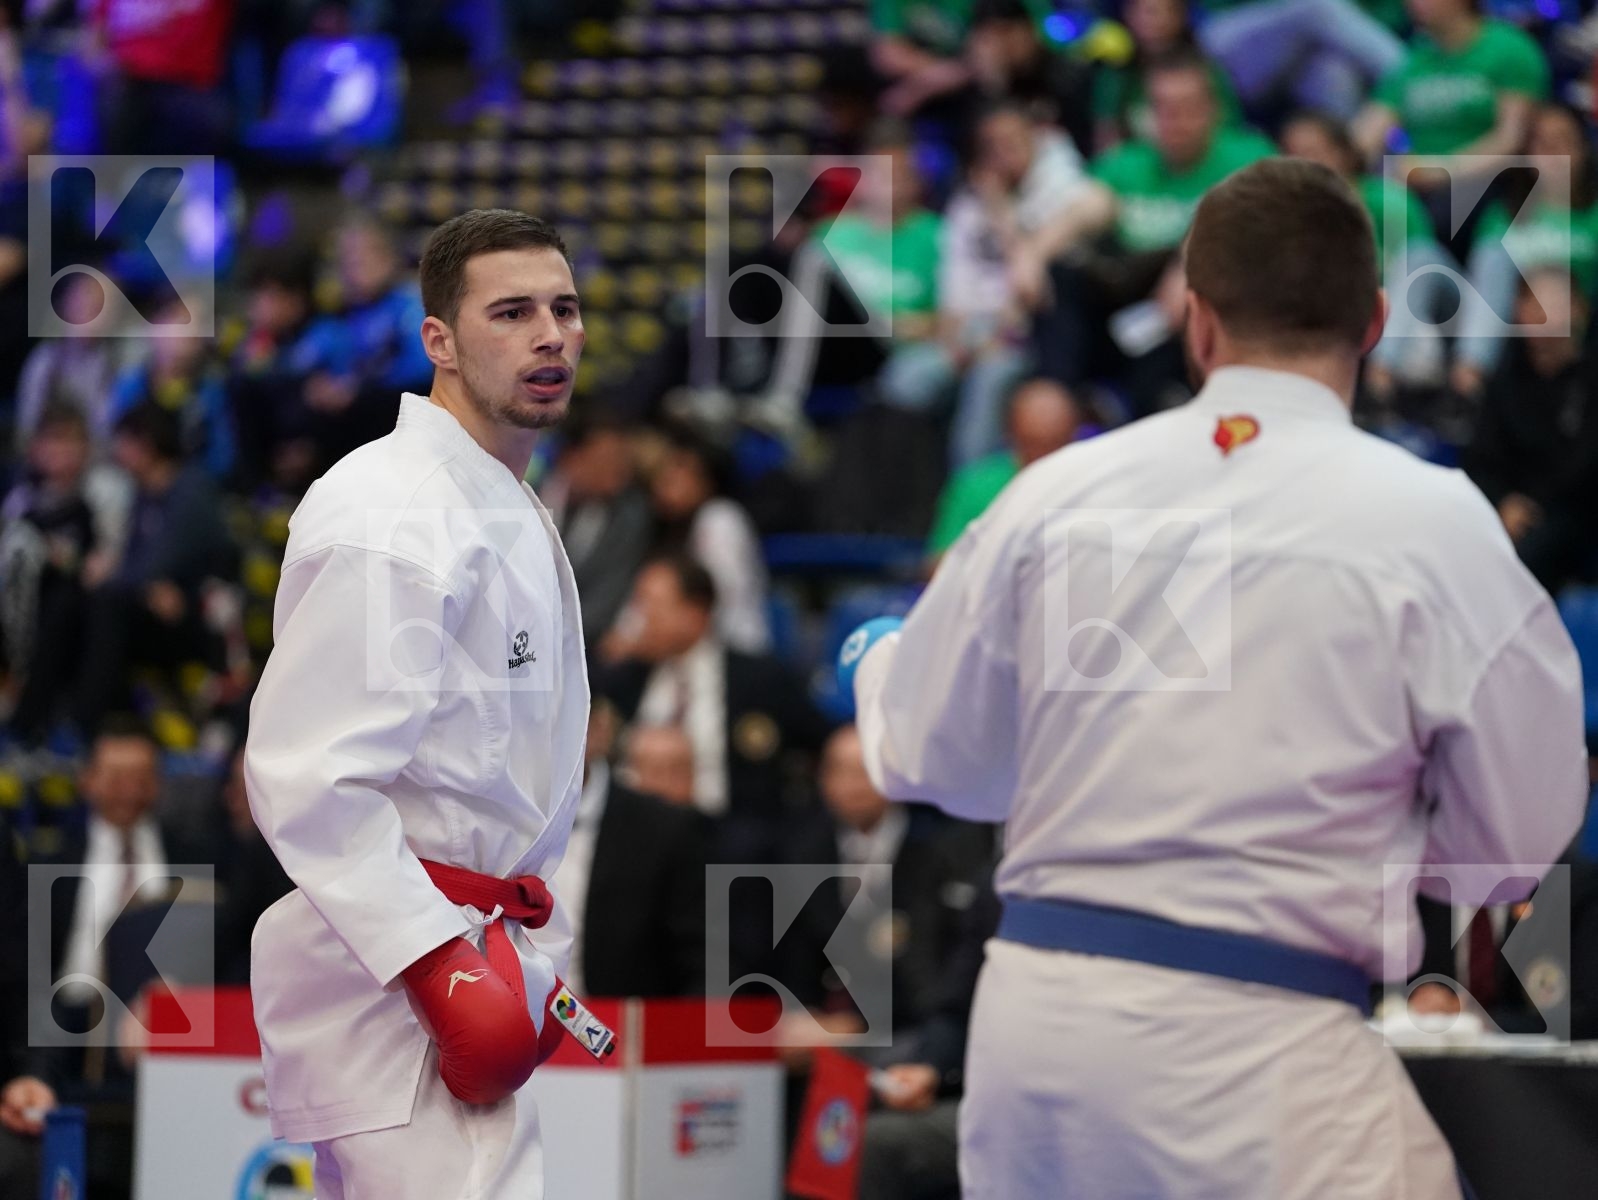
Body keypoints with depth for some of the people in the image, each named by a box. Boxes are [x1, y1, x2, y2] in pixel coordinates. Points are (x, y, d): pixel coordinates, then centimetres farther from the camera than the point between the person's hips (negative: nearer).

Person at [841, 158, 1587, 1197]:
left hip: (1035, 1005, 5)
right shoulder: (1432, 522, -8)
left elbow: (929, 754, 16)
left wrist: (878, 659, 39)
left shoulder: (1059, 492, 4)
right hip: (1256, 1049, -5)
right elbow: (1522, 832, 0)